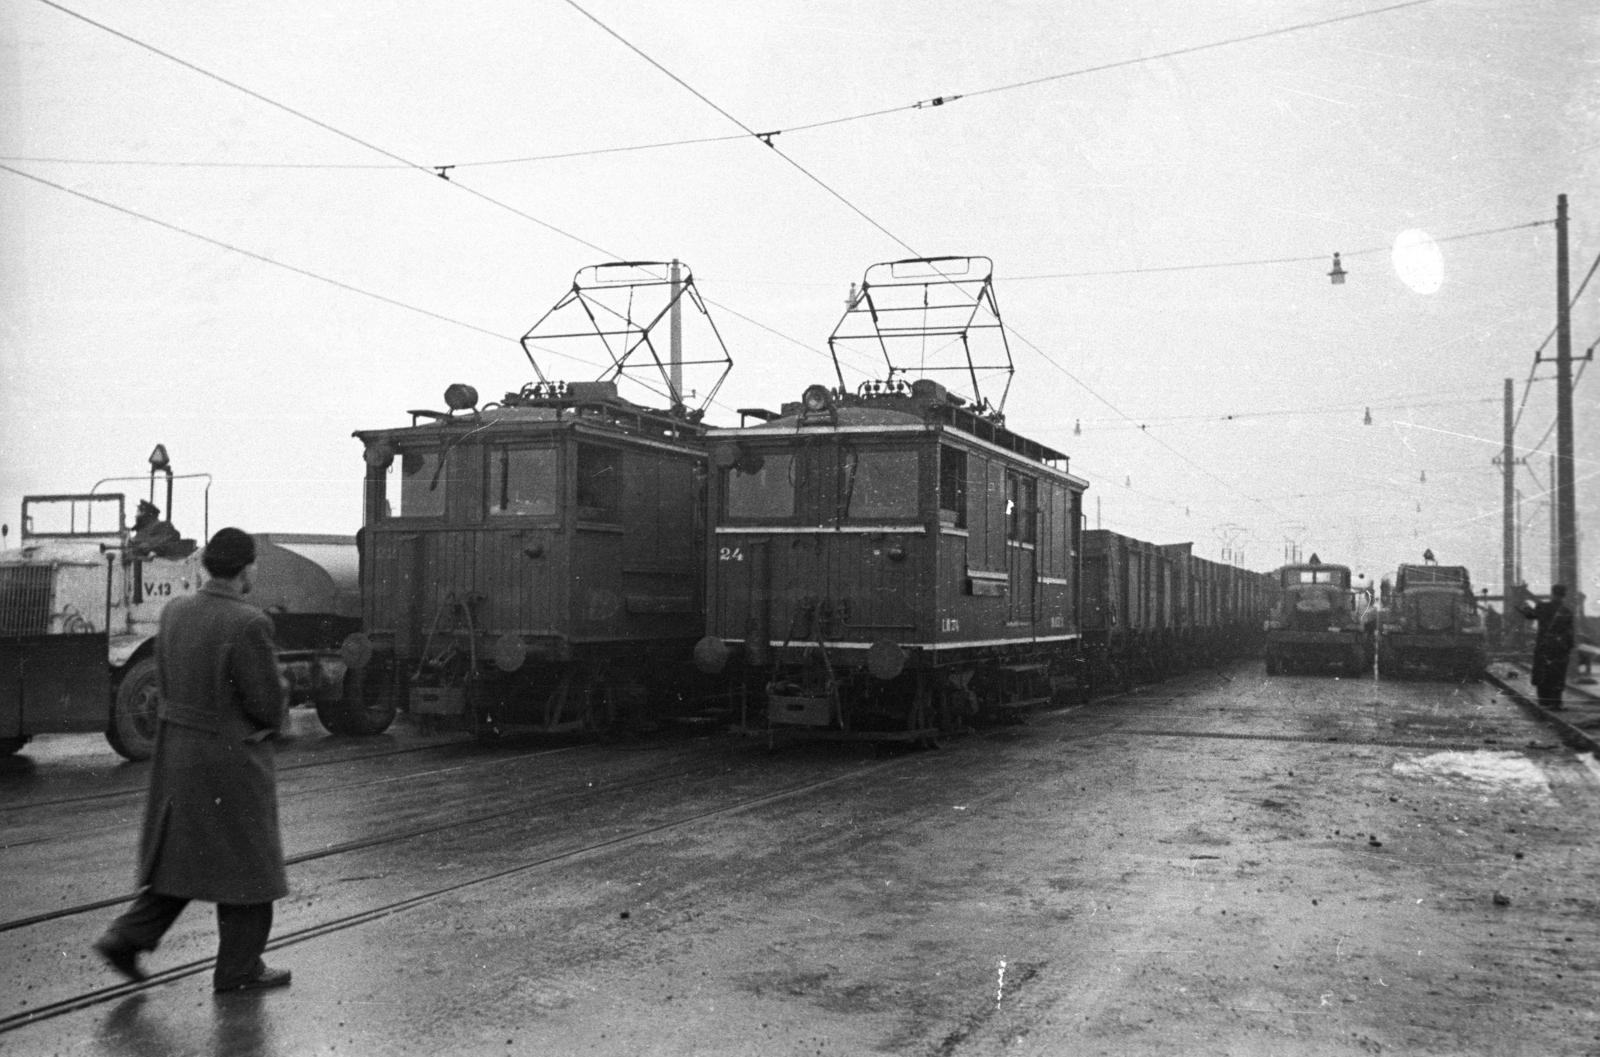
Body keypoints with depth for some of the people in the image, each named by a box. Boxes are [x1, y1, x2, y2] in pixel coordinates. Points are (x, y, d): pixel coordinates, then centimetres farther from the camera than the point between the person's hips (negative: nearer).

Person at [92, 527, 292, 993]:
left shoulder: (174, 612, 1)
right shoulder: (247, 624, -22)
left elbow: (167, 681, 10)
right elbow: (269, 706, -19)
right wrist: (275, 715, 6)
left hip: (176, 749, 7)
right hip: (231, 762, -7)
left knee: (183, 855, 22)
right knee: (245, 864, 8)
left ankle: (128, 937, 16)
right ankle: (239, 968, 19)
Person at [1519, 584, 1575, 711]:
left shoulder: (1542, 607, -5)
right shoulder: (1567, 612, -9)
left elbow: (1529, 614, 14)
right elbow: (1569, 633, -9)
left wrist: (1526, 607, 35)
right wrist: (1569, 647, 0)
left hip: (1542, 645, 1)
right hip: (1559, 647, -1)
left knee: (1542, 673, 11)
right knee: (1557, 675, 4)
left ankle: (1544, 700, 16)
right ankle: (1555, 701, 1)